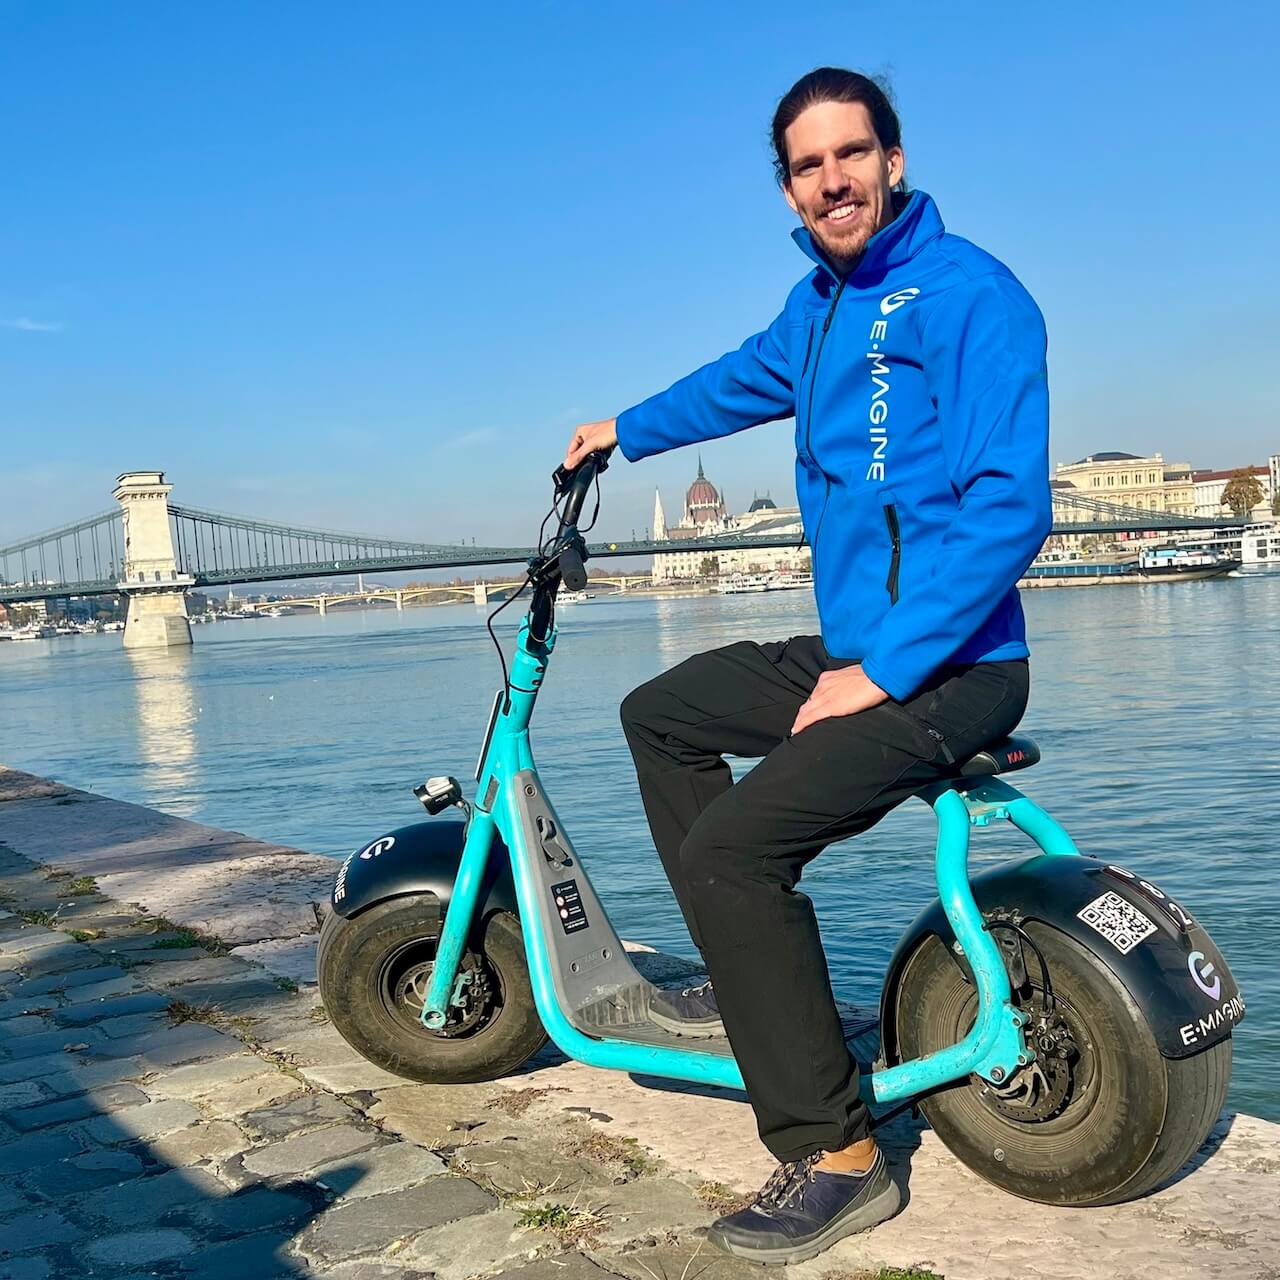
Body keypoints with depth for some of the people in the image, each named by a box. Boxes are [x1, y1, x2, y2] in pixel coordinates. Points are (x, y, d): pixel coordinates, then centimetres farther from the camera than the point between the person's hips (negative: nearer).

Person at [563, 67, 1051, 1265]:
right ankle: (751, 975, 27)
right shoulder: (822, 301, 13)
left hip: (946, 666, -9)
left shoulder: (967, 291, -14)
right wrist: (625, 429, 48)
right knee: (660, 715, 21)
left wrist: (880, 673, -22)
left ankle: (837, 1157, -11)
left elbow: (1010, 507, -22)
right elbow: (746, 377, 34)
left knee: (731, 844, -24)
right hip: (848, 647, 10)